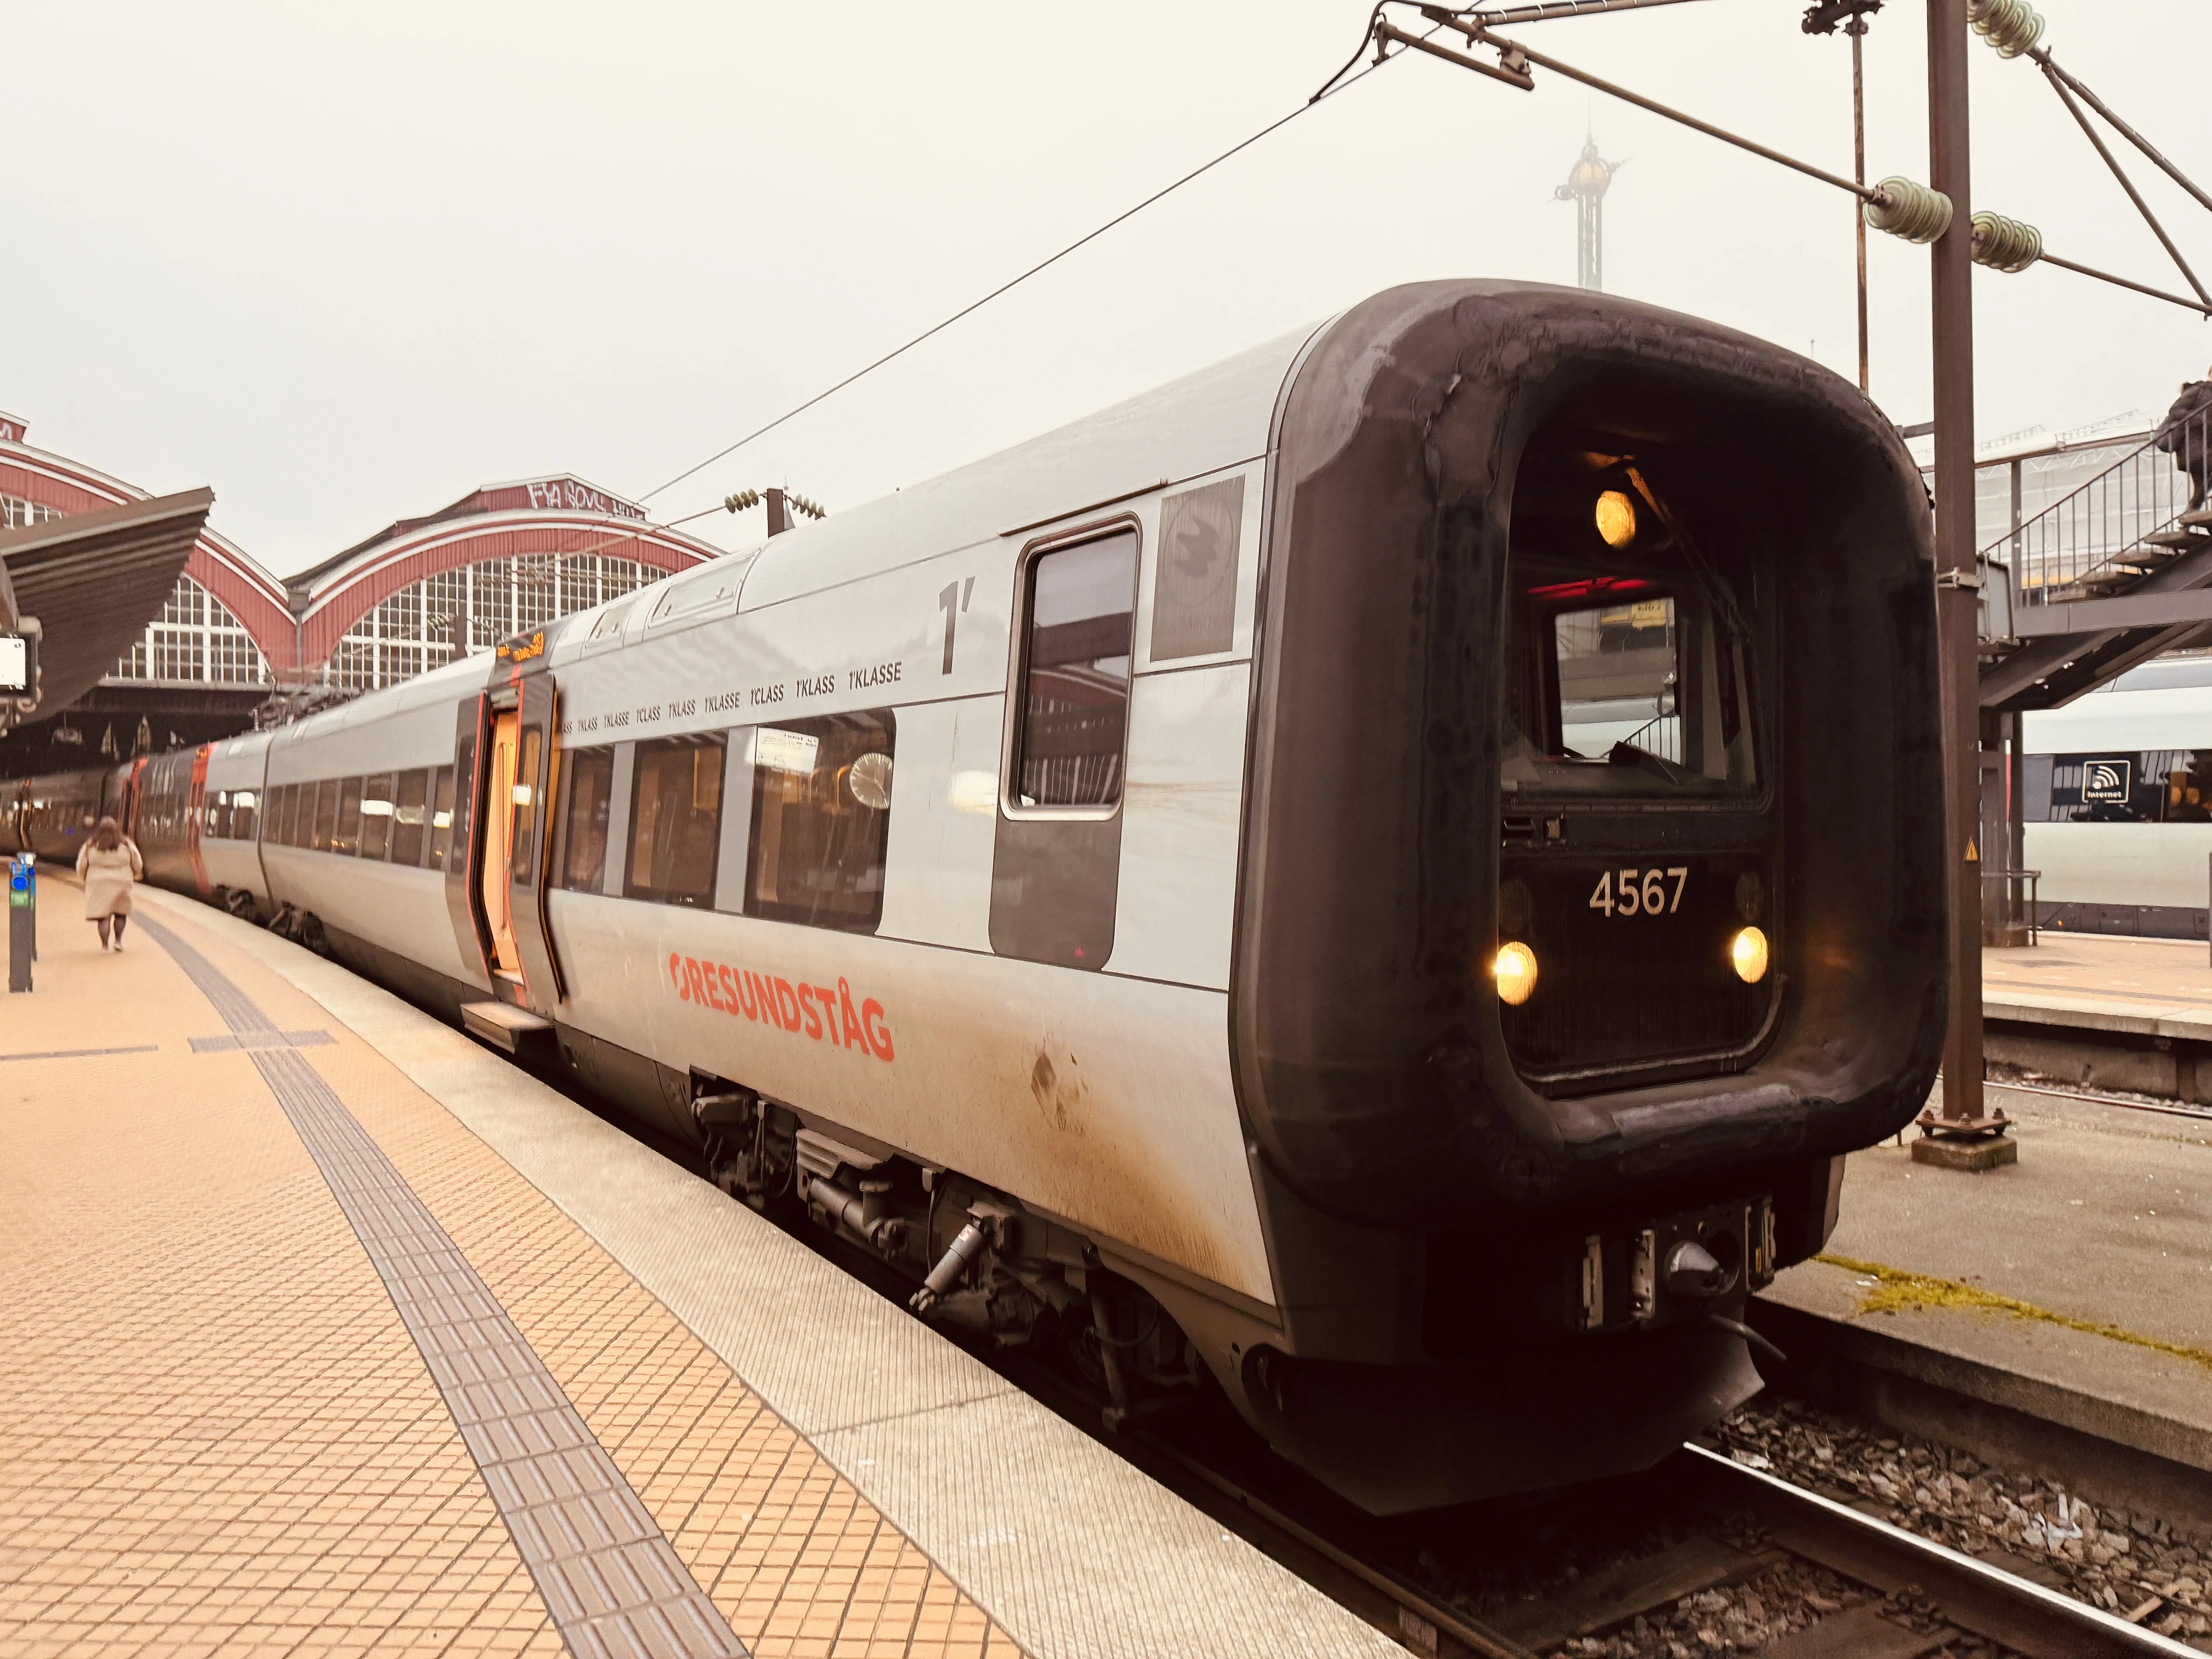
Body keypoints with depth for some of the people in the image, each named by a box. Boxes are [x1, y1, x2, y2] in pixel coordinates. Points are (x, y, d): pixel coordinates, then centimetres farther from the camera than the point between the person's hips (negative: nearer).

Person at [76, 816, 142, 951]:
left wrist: (84, 879, 22)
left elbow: (81, 866, 4)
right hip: (121, 883, 0)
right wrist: (137, 875, 26)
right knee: (121, 913, 16)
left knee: (103, 916, 4)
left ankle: (104, 945, 3)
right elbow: (138, 864, 5)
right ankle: (118, 941, 11)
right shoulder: (127, 845, -4)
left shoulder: (90, 846, -4)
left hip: (98, 885, 0)